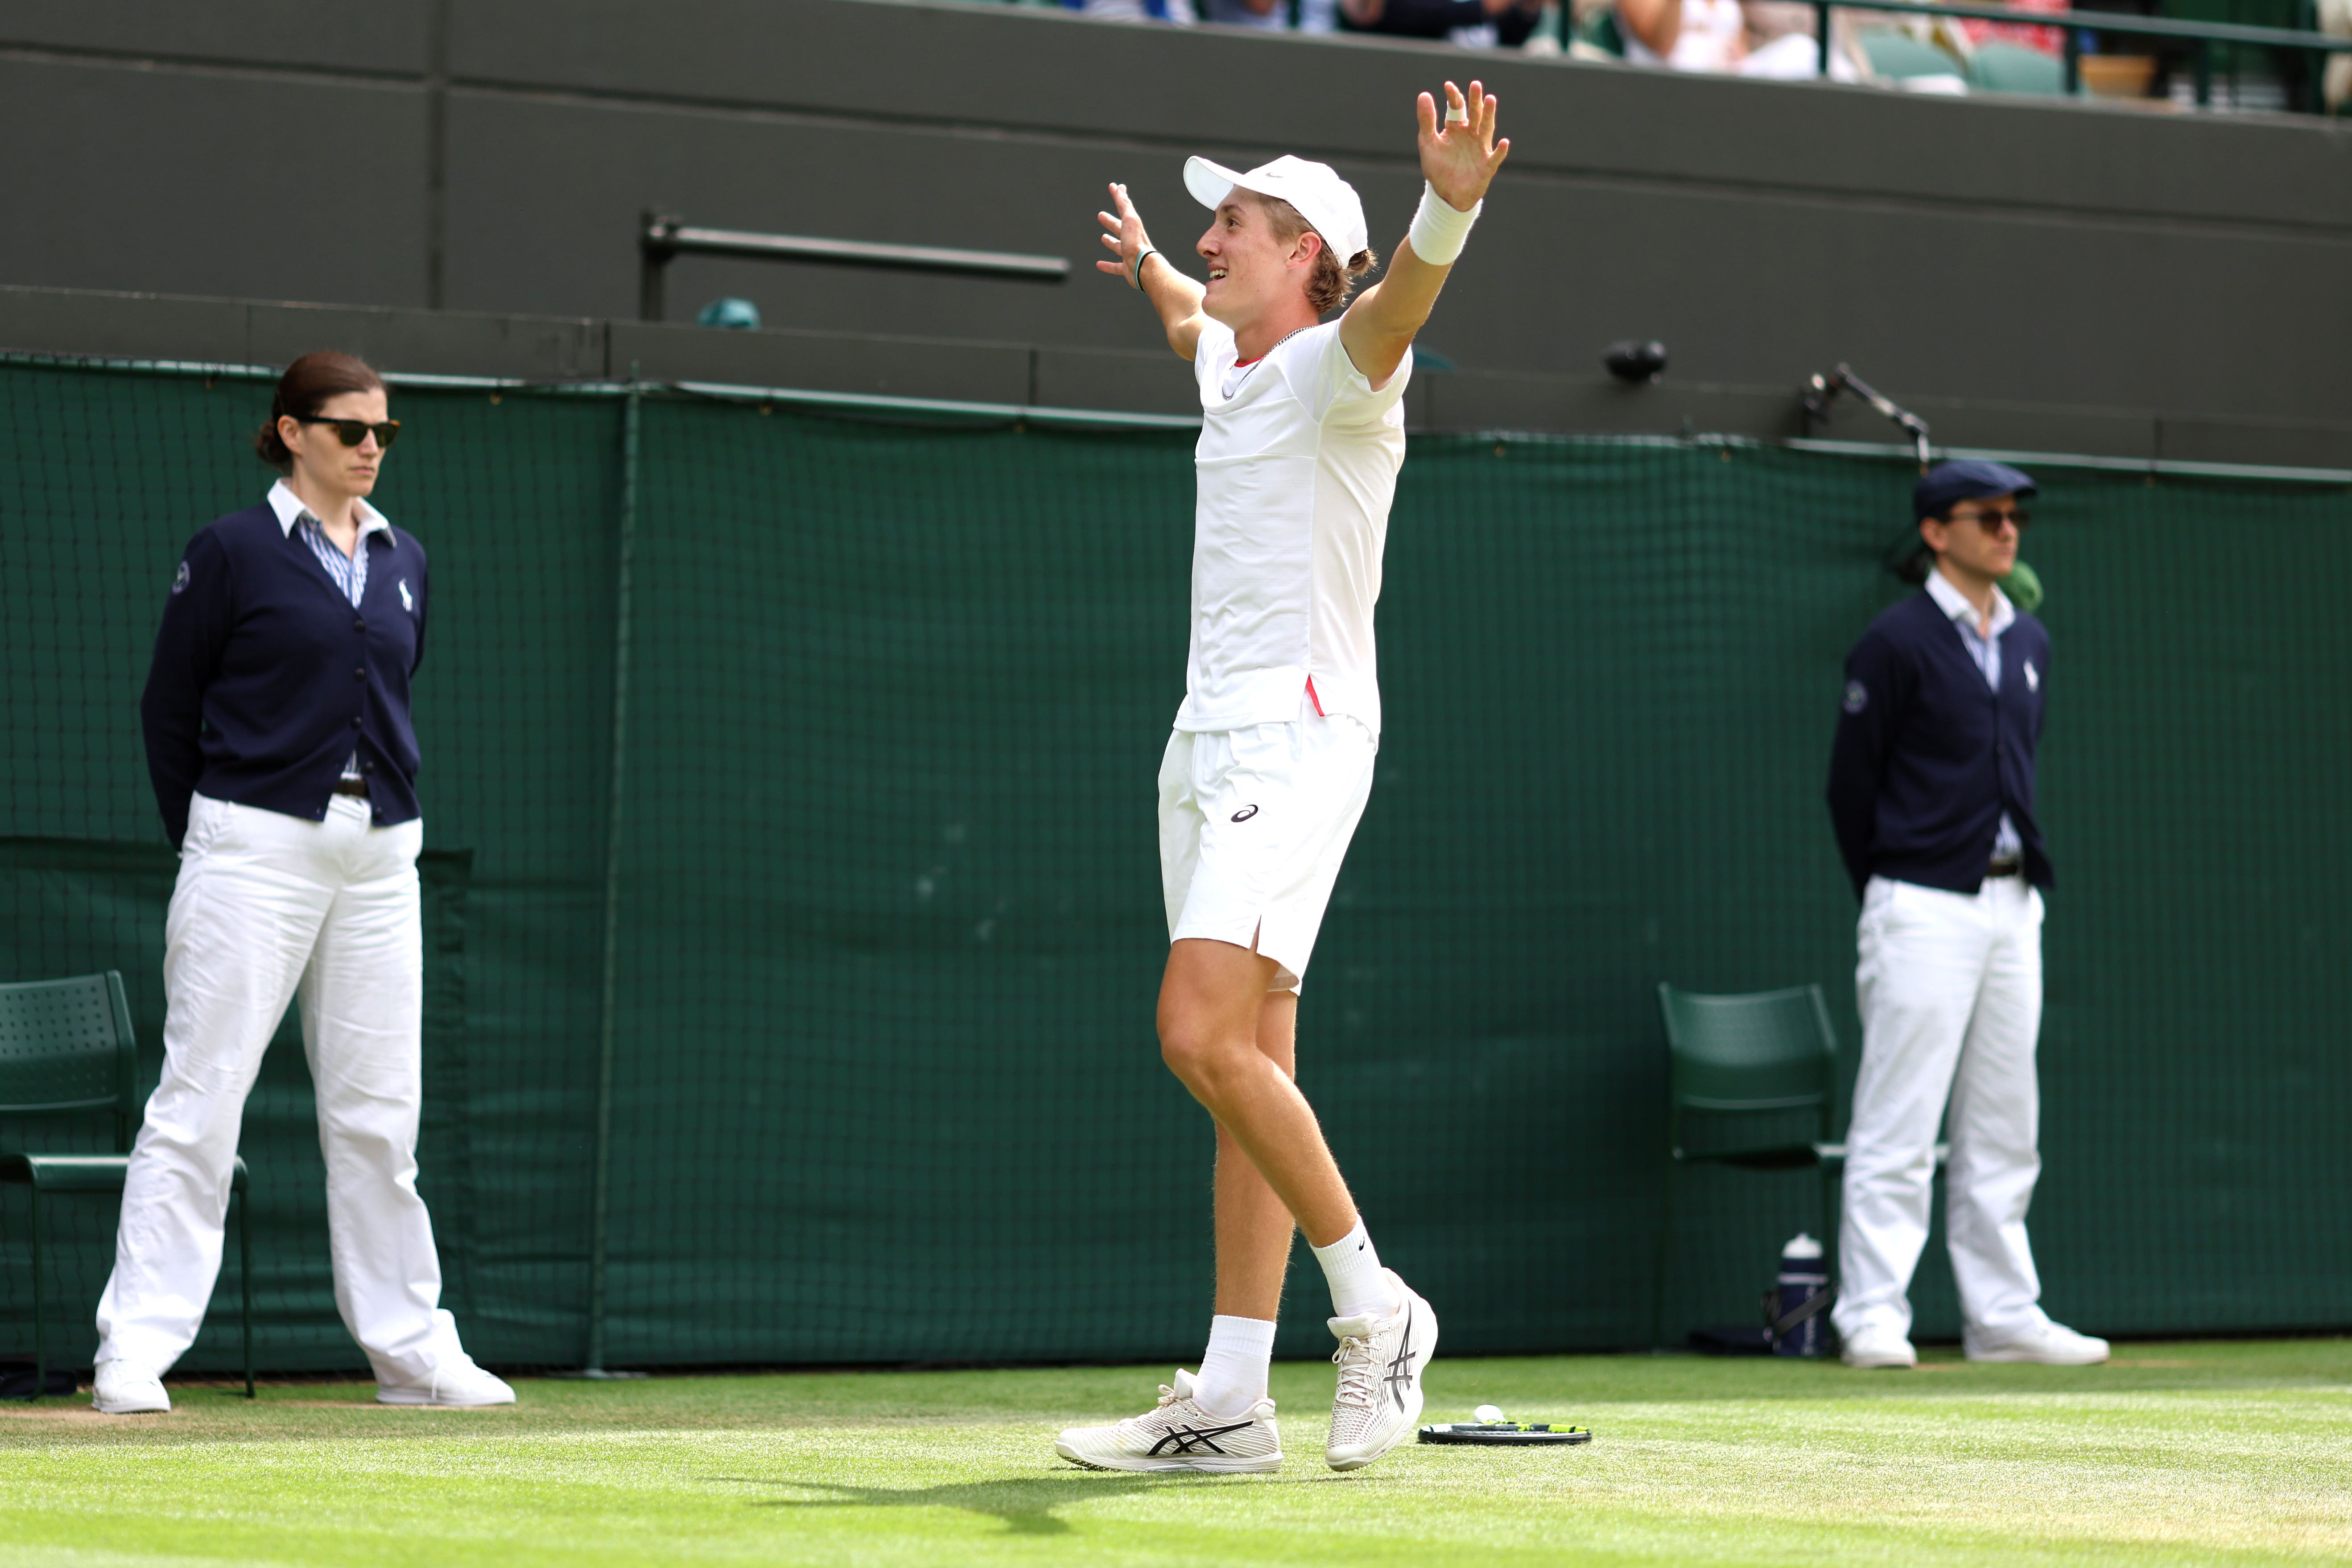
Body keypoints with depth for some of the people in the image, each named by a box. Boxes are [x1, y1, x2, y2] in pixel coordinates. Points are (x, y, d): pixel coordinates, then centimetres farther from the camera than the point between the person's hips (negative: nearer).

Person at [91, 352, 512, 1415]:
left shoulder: (404, 563, 13)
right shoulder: (231, 551, -3)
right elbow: (168, 708, 0)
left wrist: (387, 826, 12)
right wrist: (208, 849, 1)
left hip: (379, 856, 5)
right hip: (258, 847, -5)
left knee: (378, 1114, 8)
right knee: (199, 1104, -7)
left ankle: (411, 1352, 14)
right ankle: (135, 1351, -7)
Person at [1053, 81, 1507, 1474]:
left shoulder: (1335, 369, -9)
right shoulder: (1228, 365, 17)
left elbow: (1396, 303, -34)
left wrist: (1448, 209, -53)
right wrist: (1150, 267, 59)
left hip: (1298, 736, -9)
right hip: (1211, 737, 9)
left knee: (1206, 1037, -21)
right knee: (1248, 1064, 6)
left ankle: (1375, 1307, -8)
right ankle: (1231, 1402, 5)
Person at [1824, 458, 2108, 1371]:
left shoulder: (2030, 644, 14)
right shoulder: (1896, 644, -7)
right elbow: (1851, 785, -4)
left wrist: (2026, 878, 15)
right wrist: (1890, 902, 0)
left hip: (2012, 907, 7)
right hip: (1925, 909, -7)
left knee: (2004, 1126, 9)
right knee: (1897, 1124, -8)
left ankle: (2003, 1318, 13)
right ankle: (1874, 1318, -7)